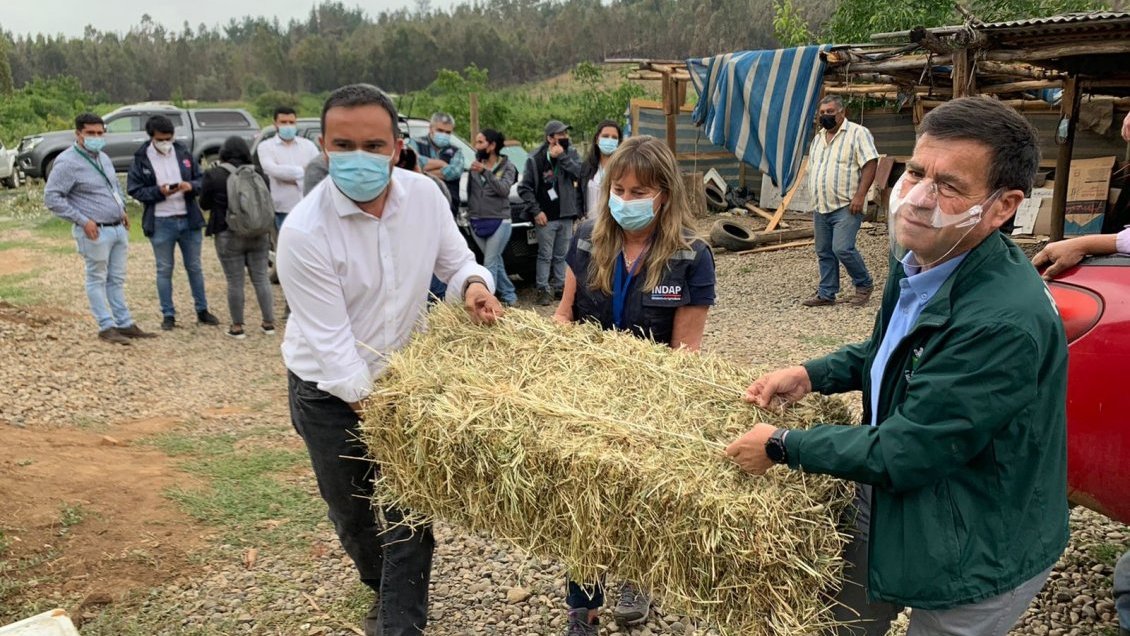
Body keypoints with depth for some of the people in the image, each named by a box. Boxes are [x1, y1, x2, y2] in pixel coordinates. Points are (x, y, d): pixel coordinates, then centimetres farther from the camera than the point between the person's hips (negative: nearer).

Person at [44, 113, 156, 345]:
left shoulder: (103, 158, 13)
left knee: (117, 280, 13)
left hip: (118, 228, 8)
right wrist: (83, 220, -17)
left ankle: (125, 324, 19)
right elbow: (51, 197, -14)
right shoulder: (68, 163, -12)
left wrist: (122, 209, 13)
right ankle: (106, 327, 9)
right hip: (95, 232, -8)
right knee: (97, 280, 3)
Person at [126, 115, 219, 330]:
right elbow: (134, 190, -4)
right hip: (160, 223, -2)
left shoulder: (183, 152, 3)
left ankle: (202, 310, 24)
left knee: (194, 267, 12)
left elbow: (201, 179, 8)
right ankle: (168, 315, 17)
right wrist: (159, 191, -20)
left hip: (189, 219, 2)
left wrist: (191, 186, -14)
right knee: (164, 270, 7)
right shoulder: (141, 159, -4)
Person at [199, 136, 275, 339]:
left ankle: (237, 327, 9)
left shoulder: (214, 175, -7)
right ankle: (269, 322, 14)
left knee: (235, 282, 3)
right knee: (261, 278, 10)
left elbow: (205, 204, 2)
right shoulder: (257, 173, 2)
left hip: (229, 236, -3)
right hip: (259, 234, 3)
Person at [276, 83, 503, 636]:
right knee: (351, 508, 16)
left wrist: (473, 283, -22)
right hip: (330, 390, -2)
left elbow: (456, 260, 2)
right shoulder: (304, 231, -27)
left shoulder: (424, 194, -13)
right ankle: (381, 584, 47)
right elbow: (330, 341, -24)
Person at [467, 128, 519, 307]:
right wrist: (469, 214, 12)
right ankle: (509, 296, 23)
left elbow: (504, 189, -17)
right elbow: (469, 192, 16)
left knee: (490, 263, -11)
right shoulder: (475, 165, 8)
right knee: (496, 261, 11)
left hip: (499, 221, -4)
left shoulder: (507, 167, -1)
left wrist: (485, 172, -24)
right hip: (477, 222, 4)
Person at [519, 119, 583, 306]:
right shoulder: (535, 159, -5)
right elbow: (524, 188, -3)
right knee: (545, 255, 0)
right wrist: (536, 211, -8)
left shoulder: (571, 153, 5)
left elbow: (579, 172, -12)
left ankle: (560, 286, 22)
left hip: (566, 215, 3)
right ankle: (543, 289, 7)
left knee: (562, 255, 12)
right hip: (546, 218, -3)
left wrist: (562, 157, -18)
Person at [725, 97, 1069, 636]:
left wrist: (781, 446, -17)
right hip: (888, 509, 8)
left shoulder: (1006, 323, -34)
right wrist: (811, 375, 0)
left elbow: (900, 454, -28)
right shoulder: (921, 258, -6)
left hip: (972, 561, -8)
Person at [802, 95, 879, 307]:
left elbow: (870, 164, -13)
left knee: (842, 248, -16)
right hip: (821, 208, 7)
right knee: (824, 253, 9)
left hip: (846, 206, -7)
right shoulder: (818, 138, 18)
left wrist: (860, 195, -21)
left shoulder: (858, 133, -6)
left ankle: (864, 285, 5)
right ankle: (826, 294, 18)